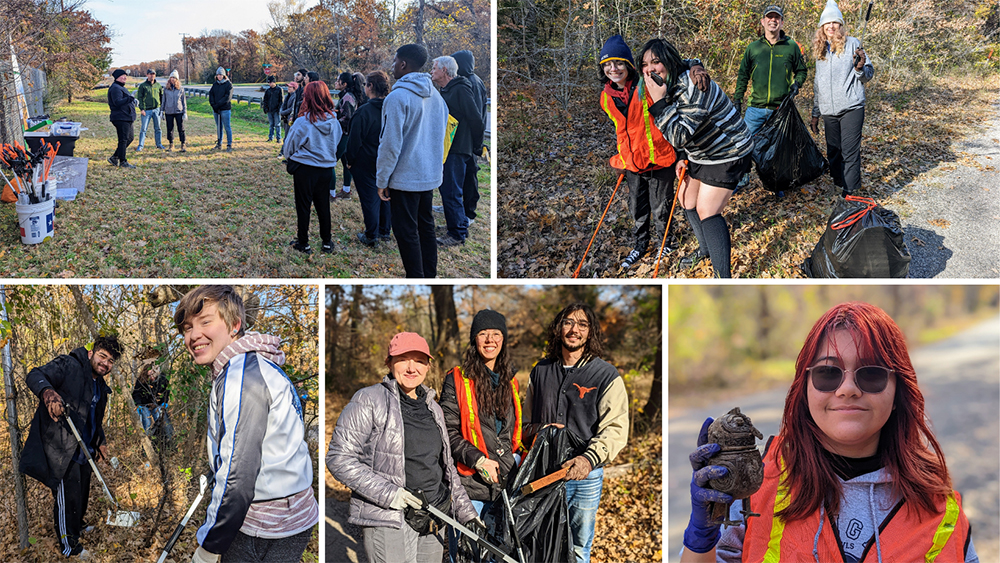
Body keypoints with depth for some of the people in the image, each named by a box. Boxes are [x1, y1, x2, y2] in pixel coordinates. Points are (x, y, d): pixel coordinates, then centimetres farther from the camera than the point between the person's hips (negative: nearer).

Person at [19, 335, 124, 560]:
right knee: (67, 495, -4)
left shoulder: (100, 386, 16)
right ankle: (69, 545, 11)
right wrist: (48, 391, -47)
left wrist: (101, 442, 23)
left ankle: (78, 524, 46)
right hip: (62, 448, -9)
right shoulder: (68, 365, -11)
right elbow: (35, 376, -26)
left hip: (84, 449, 9)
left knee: (82, 491, 21)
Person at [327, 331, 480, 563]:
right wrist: (388, 493, -17)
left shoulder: (433, 408, 17)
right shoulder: (369, 400, -5)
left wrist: (465, 511, 18)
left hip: (433, 522, 7)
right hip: (387, 520, -7)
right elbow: (339, 458, -10)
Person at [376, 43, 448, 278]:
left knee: (406, 232, 0)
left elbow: (391, 145, -18)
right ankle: (430, 276, 23)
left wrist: (382, 180, -10)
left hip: (405, 178, -8)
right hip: (431, 176, 8)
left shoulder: (398, 97, -18)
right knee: (426, 227, 17)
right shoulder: (436, 95, 7)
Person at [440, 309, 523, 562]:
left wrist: (516, 458, 7)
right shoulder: (457, 380, -3)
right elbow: (447, 432, -8)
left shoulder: (509, 381, 13)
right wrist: (478, 459, -17)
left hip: (506, 483, 5)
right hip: (470, 484, -5)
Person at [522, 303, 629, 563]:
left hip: (584, 476, -3)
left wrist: (589, 459, -28)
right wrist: (540, 431, -5)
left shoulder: (606, 375, -1)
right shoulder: (540, 371, 12)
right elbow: (525, 422, 19)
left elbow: (615, 429, -11)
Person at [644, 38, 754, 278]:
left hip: (727, 154, -9)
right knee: (686, 200, 19)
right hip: (699, 154, 9)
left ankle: (723, 279, -7)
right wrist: (681, 158, 10)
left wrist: (659, 102, -36)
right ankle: (705, 247, 43)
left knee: (707, 213, -12)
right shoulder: (667, 87, -1)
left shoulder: (693, 87, -31)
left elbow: (680, 136, -36)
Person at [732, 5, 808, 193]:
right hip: (756, 108, 1)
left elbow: (801, 70, 14)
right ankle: (742, 178, 17)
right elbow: (743, 75, 12)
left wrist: (797, 83, -6)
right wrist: (737, 100, 6)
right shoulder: (753, 48, 5)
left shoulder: (791, 47, 3)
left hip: (781, 109, -1)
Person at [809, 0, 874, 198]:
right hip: (829, 111, 5)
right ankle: (839, 186, 18)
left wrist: (860, 68, -22)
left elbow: (868, 76, 1)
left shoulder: (852, 44, 1)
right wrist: (815, 113, 22)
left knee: (850, 152, -8)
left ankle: (850, 193, -5)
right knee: (833, 152, 7)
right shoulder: (820, 50, 16)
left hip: (851, 107, -5)